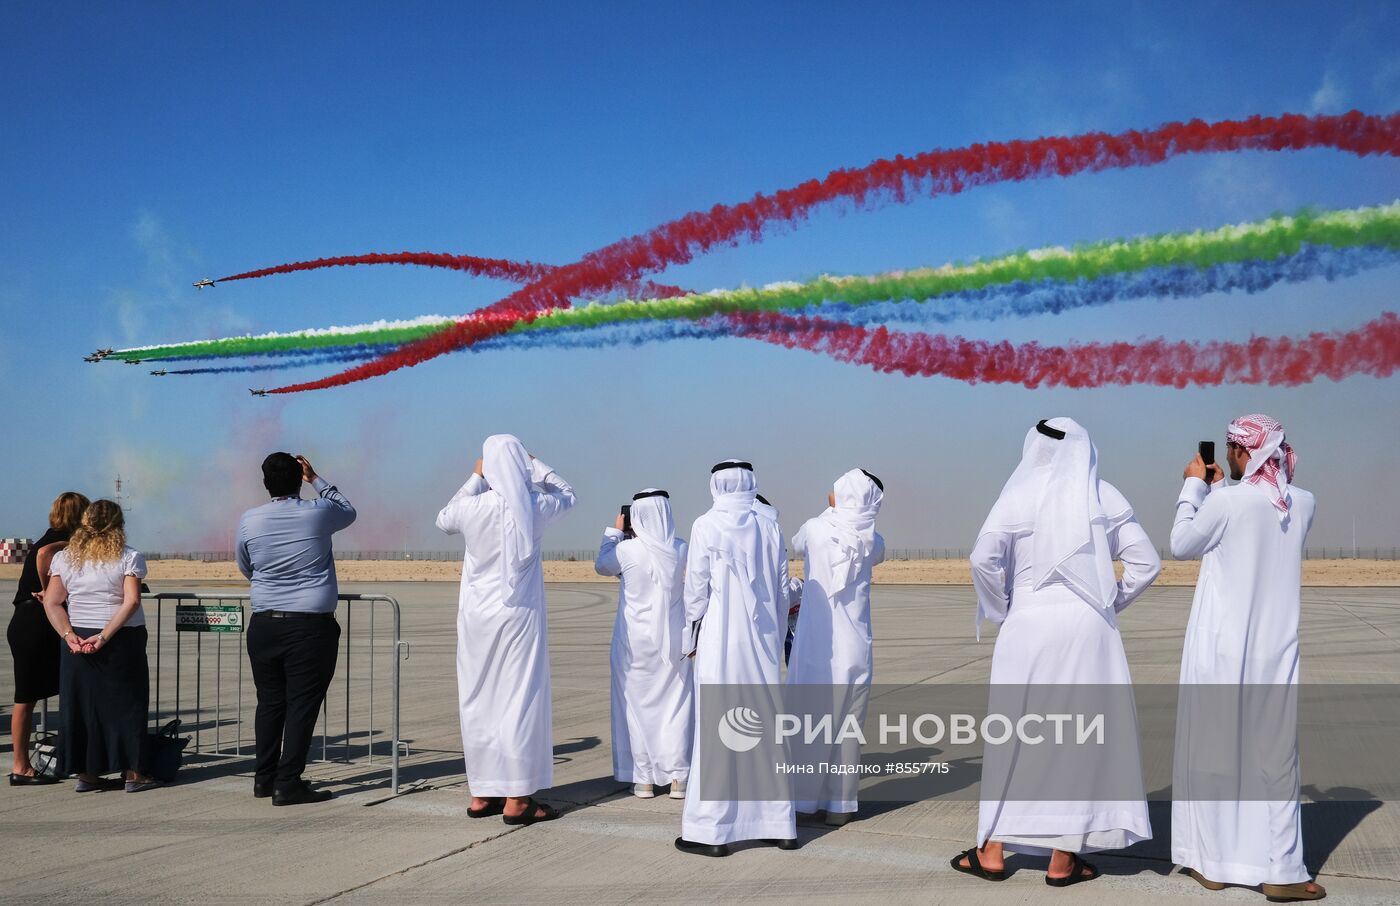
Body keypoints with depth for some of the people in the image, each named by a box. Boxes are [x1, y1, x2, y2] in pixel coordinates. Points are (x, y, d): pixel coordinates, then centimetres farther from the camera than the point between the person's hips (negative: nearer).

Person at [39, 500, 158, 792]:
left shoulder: (64, 558, 5)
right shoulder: (129, 558, -6)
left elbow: (51, 602, -1)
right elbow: (131, 601, -17)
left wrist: (68, 635, -7)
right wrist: (104, 637, -17)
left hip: (77, 640, 3)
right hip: (122, 640, -3)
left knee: (81, 703, 10)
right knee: (126, 703, 5)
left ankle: (86, 773, 13)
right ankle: (133, 774, 7)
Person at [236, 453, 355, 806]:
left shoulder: (249, 521, 2)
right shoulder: (318, 512, -5)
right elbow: (348, 511, 19)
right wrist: (316, 478, 23)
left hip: (264, 624, 4)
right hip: (311, 626, -3)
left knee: (269, 701, 14)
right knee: (302, 703, -2)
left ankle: (264, 778, 23)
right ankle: (288, 784, -4)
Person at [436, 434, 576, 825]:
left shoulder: (472, 507, -8)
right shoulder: (535, 507, -8)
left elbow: (444, 520, 17)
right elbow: (566, 493, 16)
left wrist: (474, 480, 21)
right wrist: (533, 464, 19)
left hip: (477, 616, 2)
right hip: (519, 616, -2)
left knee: (479, 701, 10)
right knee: (520, 700, 1)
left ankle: (482, 795, 17)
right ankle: (516, 799, 1)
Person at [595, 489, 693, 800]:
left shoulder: (627, 550, -14)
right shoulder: (681, 550, -5)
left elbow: (602, 565, 8)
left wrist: (614, 531, 15)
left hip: (635, 640, -2)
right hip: (673, 640, 2)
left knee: (638, 705, 8)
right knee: (675, 705, 8)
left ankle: (644, 780, 11)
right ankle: (677, 778, 8)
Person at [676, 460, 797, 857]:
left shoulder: (706, 526, -8)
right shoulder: (769, 527, 3)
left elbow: (696, 588, -5)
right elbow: (782, 589, 8)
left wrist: (693, 636, 8)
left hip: (720, 641, -4)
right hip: (764, 643, 4)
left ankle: (712, 831, 3)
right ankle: (779, 824, 17)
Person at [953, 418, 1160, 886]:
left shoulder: (1019, 495, -2)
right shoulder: (1104, 497, 4)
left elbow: (983, 558, -14)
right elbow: (1147, 562, 3)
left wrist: (1003, 609, 0)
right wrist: (1110, 604, 10)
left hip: (1028, 627, 0)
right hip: (1088, 629, 1)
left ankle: (993, 851, 16)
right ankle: (1063, 859, 10)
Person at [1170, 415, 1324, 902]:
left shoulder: (1225, 502, -14)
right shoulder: (1303, 504, 1)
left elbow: (1182, 545, 1)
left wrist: (1196, 486, 9)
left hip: (1222, 645, -3)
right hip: (1275, 646, 3)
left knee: (1214, 748, 8)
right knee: (1275, 753, 7)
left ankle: (1214, 860, 16)